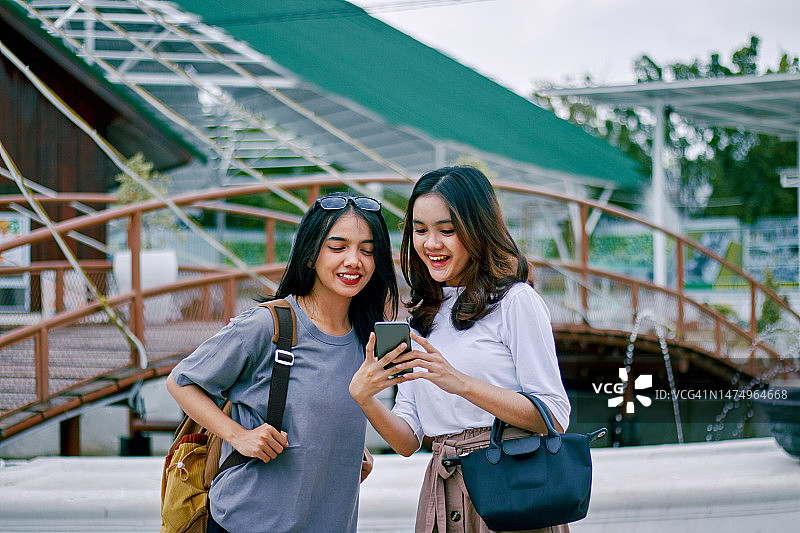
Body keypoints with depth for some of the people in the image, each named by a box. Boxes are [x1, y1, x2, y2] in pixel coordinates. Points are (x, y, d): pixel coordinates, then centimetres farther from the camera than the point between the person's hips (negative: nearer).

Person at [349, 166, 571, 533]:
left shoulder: (515, 301, -6)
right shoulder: (421, 318, 12)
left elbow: (555, 418, -13)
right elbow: (407, 441, 8)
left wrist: (461, 383, -22)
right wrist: (363, 397, -11)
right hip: (442, 499, 5)